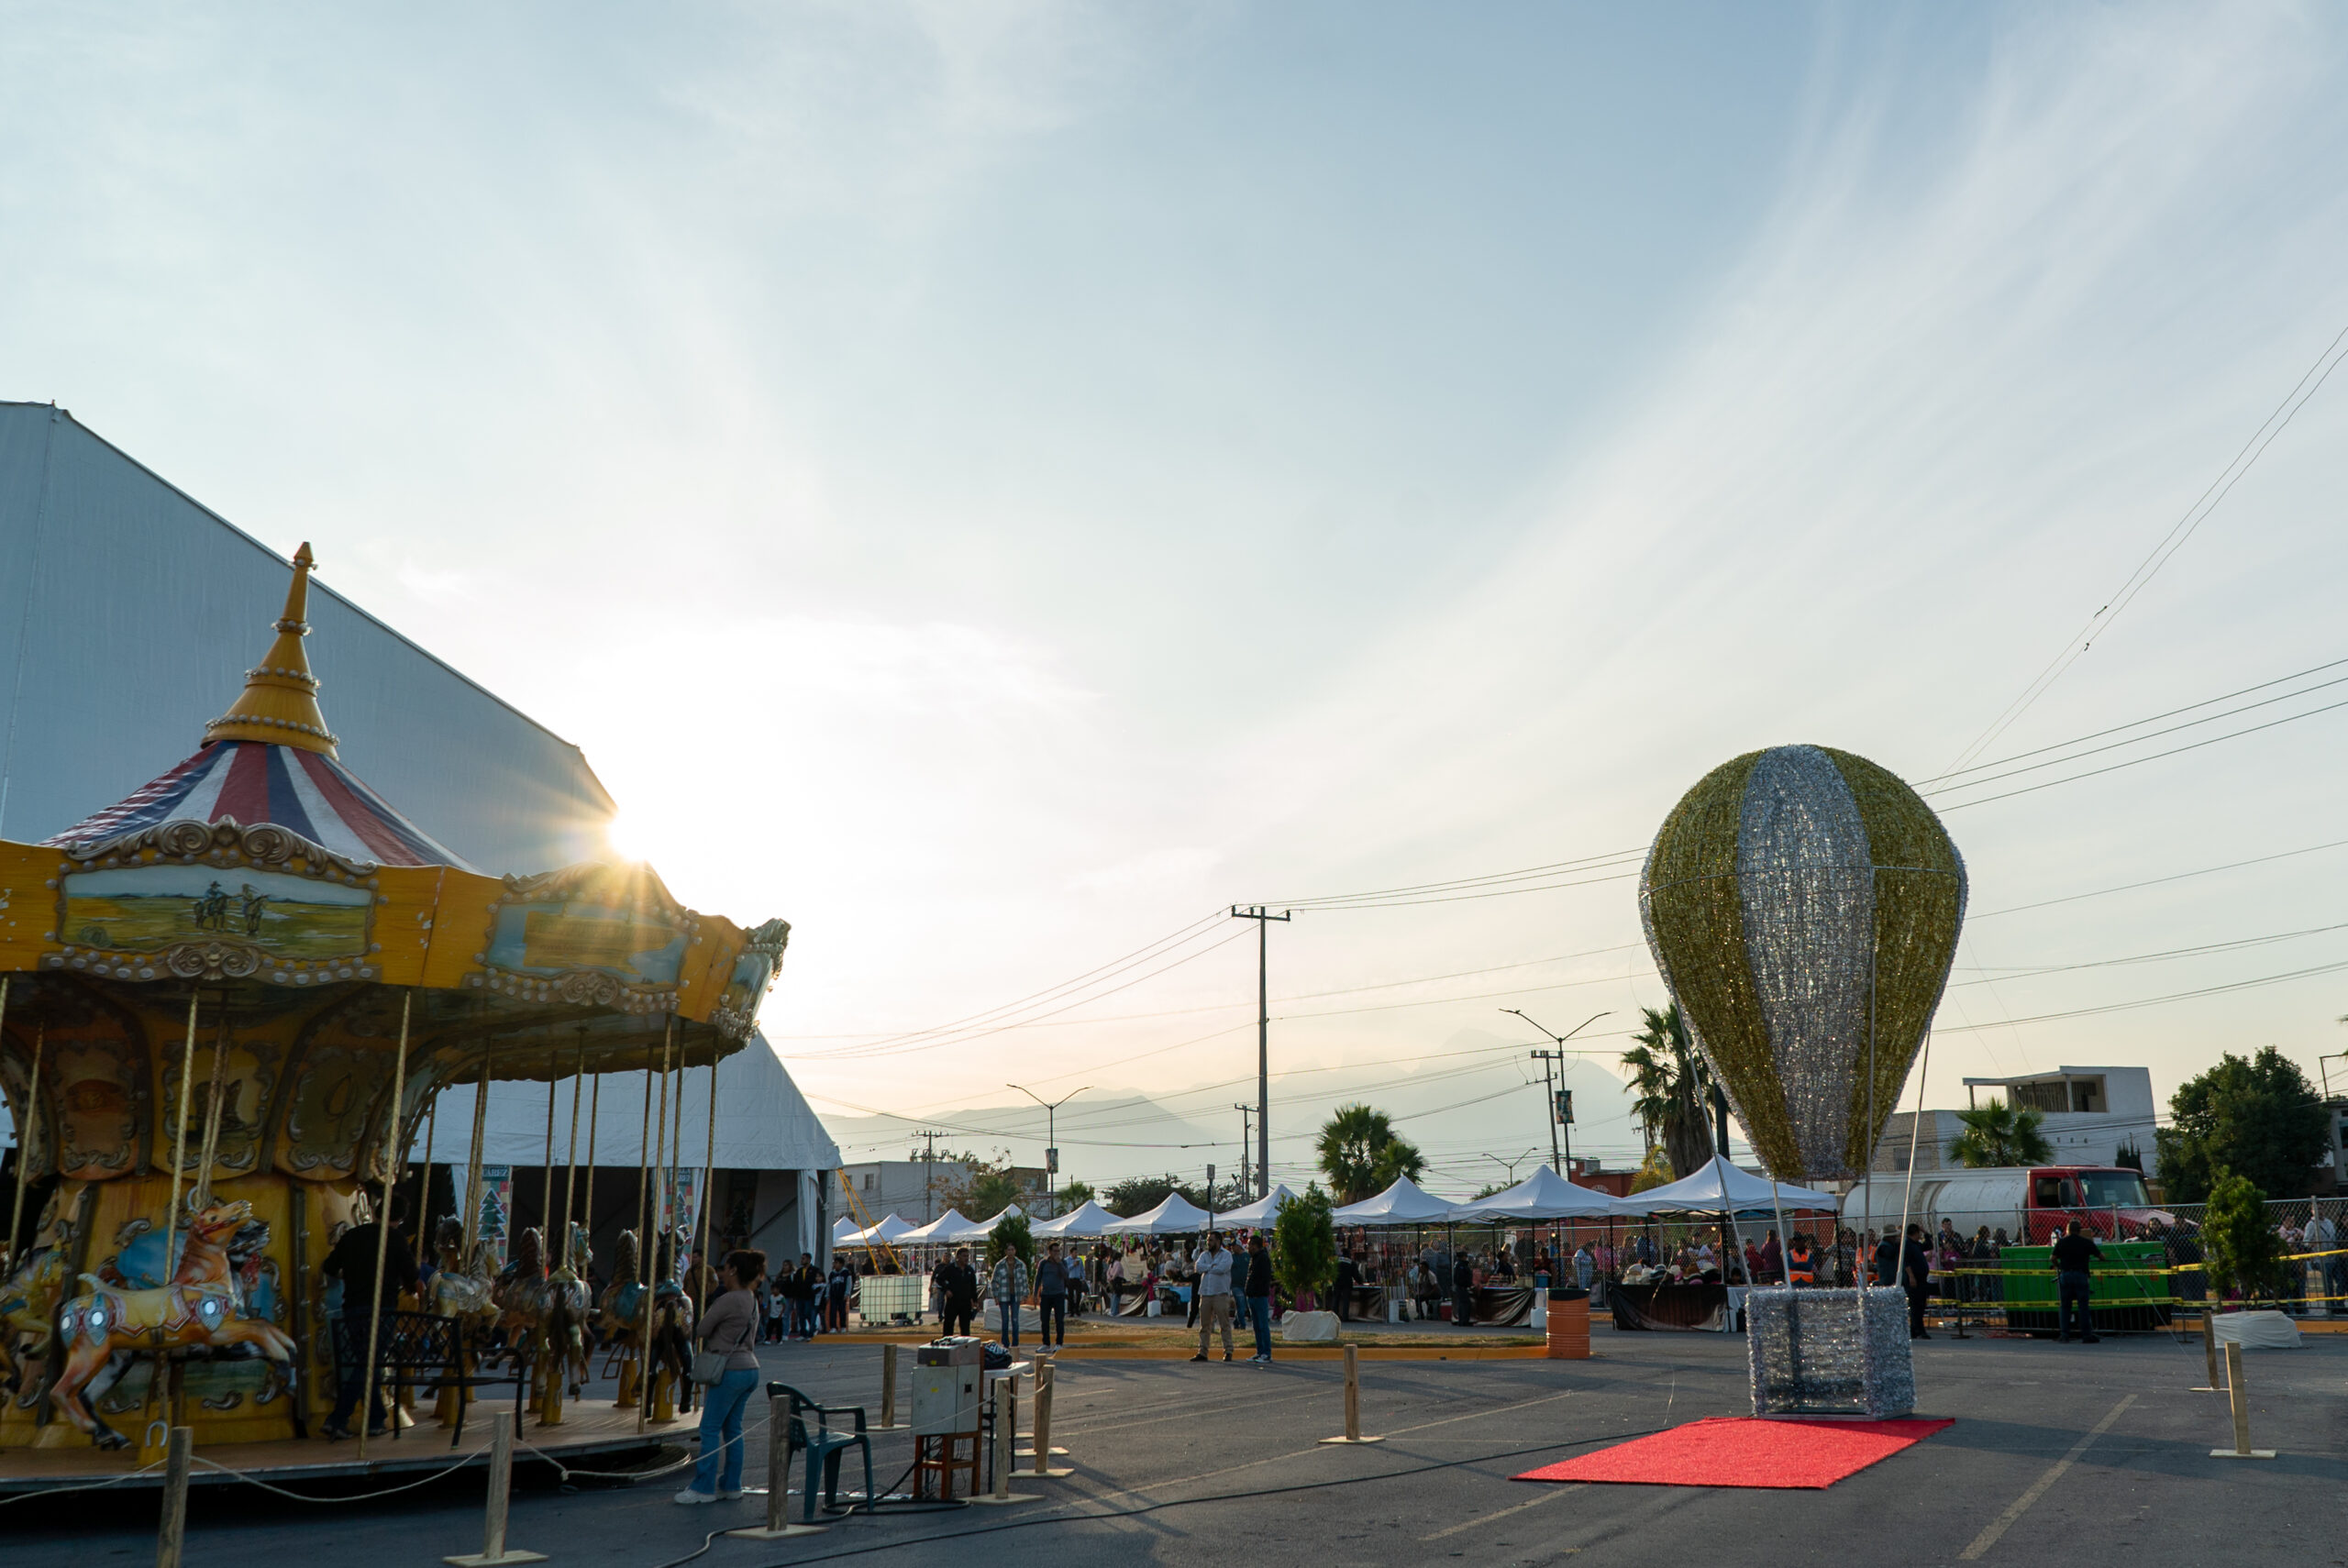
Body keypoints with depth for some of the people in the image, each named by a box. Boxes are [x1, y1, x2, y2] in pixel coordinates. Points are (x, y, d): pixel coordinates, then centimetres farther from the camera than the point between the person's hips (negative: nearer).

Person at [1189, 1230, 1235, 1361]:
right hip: (1205, 1293, 5)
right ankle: (1202, 1352, 10)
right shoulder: (1204, 1255, 17)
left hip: (1221, 1293, -5)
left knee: (1224, 1323, -5)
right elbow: (1198, 1266, -1)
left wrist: (1206, 1268, -4)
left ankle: (1228, 1351, 0)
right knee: (1204, 1325, 6)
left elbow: (1222, 1268, -16)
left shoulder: (1226, 1255, 1)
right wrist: (1212, 1266, -9)